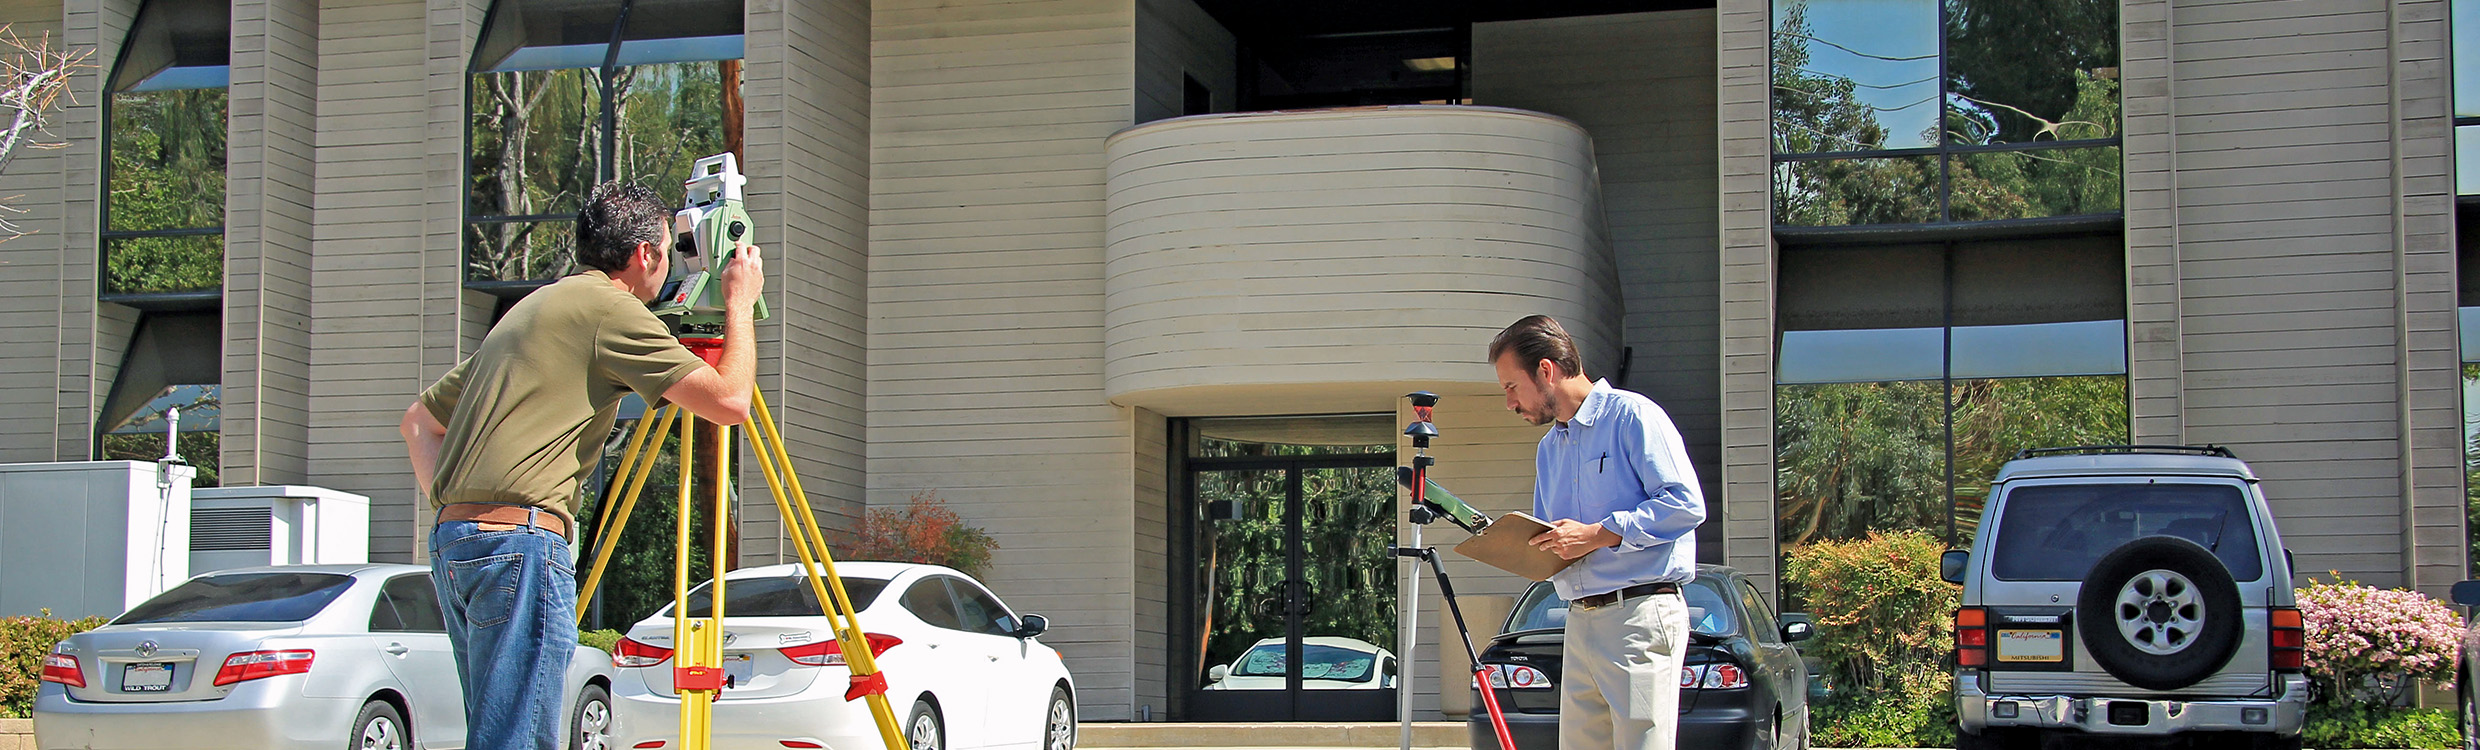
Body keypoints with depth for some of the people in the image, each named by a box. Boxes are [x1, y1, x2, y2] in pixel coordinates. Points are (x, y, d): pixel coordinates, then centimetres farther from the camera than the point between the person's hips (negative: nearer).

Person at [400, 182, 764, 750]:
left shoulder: (531, 309, 24)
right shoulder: (611, 308, -3)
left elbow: (420, 420, 29)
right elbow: (729, 402, -5)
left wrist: (445, 502, 19)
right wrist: (740, 305, 10)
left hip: (452, 539, 10)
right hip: (520, 541, -10)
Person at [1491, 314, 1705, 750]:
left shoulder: (1632, 415, -4)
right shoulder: (1549, 449, 23)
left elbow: (1685, 503, -14)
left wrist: (1598, 534, -16)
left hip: (1640, 615, -8)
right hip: (1580, 622, 8)